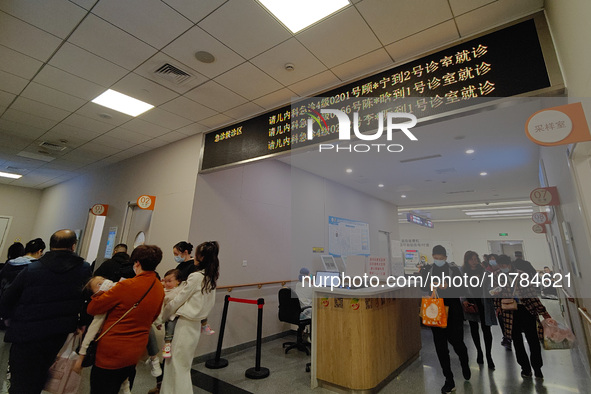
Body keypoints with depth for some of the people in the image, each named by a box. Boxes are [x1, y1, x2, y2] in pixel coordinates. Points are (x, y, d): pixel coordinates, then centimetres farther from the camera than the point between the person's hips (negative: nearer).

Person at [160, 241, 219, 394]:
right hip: (196, 325, 8)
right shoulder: (211, 278, 3)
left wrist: (162, 317, 3)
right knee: (173, 363, 22)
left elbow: (177, 301, -11)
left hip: (185, 325, -8)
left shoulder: (196, 277, -20)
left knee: (179, 366, 7)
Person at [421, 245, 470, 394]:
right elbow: (423, 292, 2)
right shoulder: (426, 272, 1)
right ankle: (449, 381, 22)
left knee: (457, 343, 9)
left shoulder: (454, 271, -2)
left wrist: (448, 288, -22)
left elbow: (460, 292, -4)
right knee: (440, 347, 5)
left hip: (453, 313, -1)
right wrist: (430, 287, -18)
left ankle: (465, 365, 45)